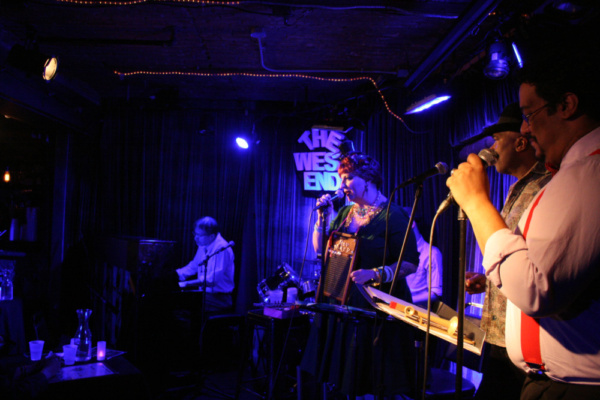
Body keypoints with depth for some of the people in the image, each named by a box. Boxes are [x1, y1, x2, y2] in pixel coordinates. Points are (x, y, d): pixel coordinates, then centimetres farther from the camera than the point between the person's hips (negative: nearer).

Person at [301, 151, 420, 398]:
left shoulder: (393, 215, -9)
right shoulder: (345, 213, 11)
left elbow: (410, 264, -14)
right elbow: (320, 250, 13)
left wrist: (373, 274, -26)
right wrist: (323, 217, 2)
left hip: (375, 308, -6)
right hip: (340, 303, 6)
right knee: (342, 373, 13)